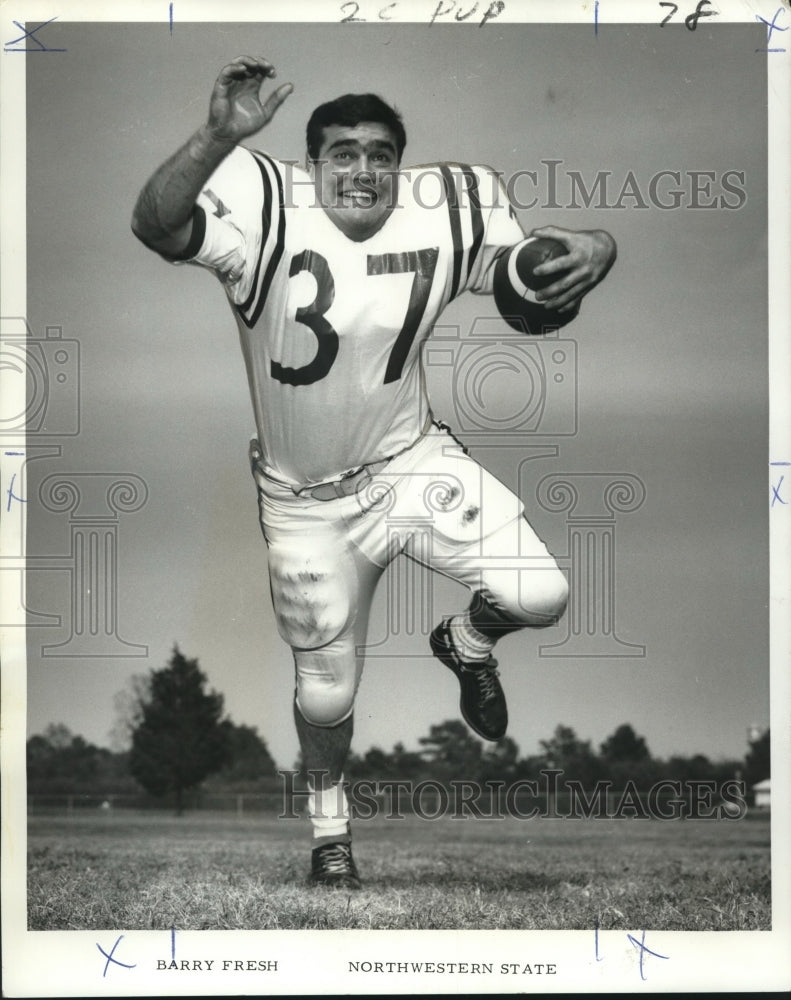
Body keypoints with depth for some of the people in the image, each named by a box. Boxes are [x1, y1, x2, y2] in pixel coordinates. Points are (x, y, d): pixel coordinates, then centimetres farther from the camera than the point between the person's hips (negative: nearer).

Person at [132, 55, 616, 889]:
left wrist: (589, 252, -28)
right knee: (327, 693, 11)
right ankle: (329, 819, 44)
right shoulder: (266, 214, -21)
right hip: (307, 501, -2)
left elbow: (531, 265, -3)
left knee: (538, 595, -17)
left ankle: (465, 644, 21)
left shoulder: (443, 215, -11)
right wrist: (219, 137, -54)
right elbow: (154, 226, -36)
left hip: (410, 460, 2)